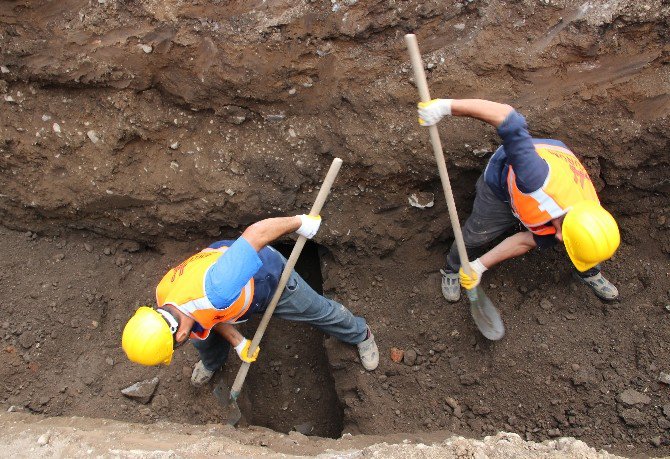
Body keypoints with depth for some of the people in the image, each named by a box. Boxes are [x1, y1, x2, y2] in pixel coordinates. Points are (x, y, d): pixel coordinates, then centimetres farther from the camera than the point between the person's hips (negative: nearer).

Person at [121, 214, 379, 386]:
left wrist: (300, 223, -35)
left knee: (318, 311, 15)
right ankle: (212, 364, 57)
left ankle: (360, 335, 47)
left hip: (266, 276, -5)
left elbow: (258, 231, -47)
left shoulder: (215, 289, -51)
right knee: (203, 339, 17)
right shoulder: (164, 301, -24)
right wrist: (238, 342, -2)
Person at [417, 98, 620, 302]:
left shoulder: (585, 217, -29)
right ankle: (453, 270, 36)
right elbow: (508, 119, -57)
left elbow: (527, 241, -20)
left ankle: (589, 272, 36)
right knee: (477, 234, 3)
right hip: (503, 181, -3)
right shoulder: (540, 179, -51)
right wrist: (446, 105, -64)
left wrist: (480, 266, -21)